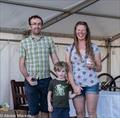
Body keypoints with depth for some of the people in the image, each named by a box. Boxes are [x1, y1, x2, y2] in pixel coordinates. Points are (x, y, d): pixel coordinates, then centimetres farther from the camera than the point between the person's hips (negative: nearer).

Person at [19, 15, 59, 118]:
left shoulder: (49, 40, 7)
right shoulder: (24, 42, 5)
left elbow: (55, 59, 5)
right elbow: (21, 63, 4)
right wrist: (27, 77, -12)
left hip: (46, 80, 1)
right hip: (31, 81, -1)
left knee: (45, 109, 9)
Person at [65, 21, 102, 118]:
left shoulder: (94, 48, 3)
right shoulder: (70, 49, 5)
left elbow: (99, 68, 8)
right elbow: (69, 69, 2)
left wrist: (94, 66, -15)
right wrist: (74, 85, -9)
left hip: (92, 84, -1)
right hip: (77, 85, 1)